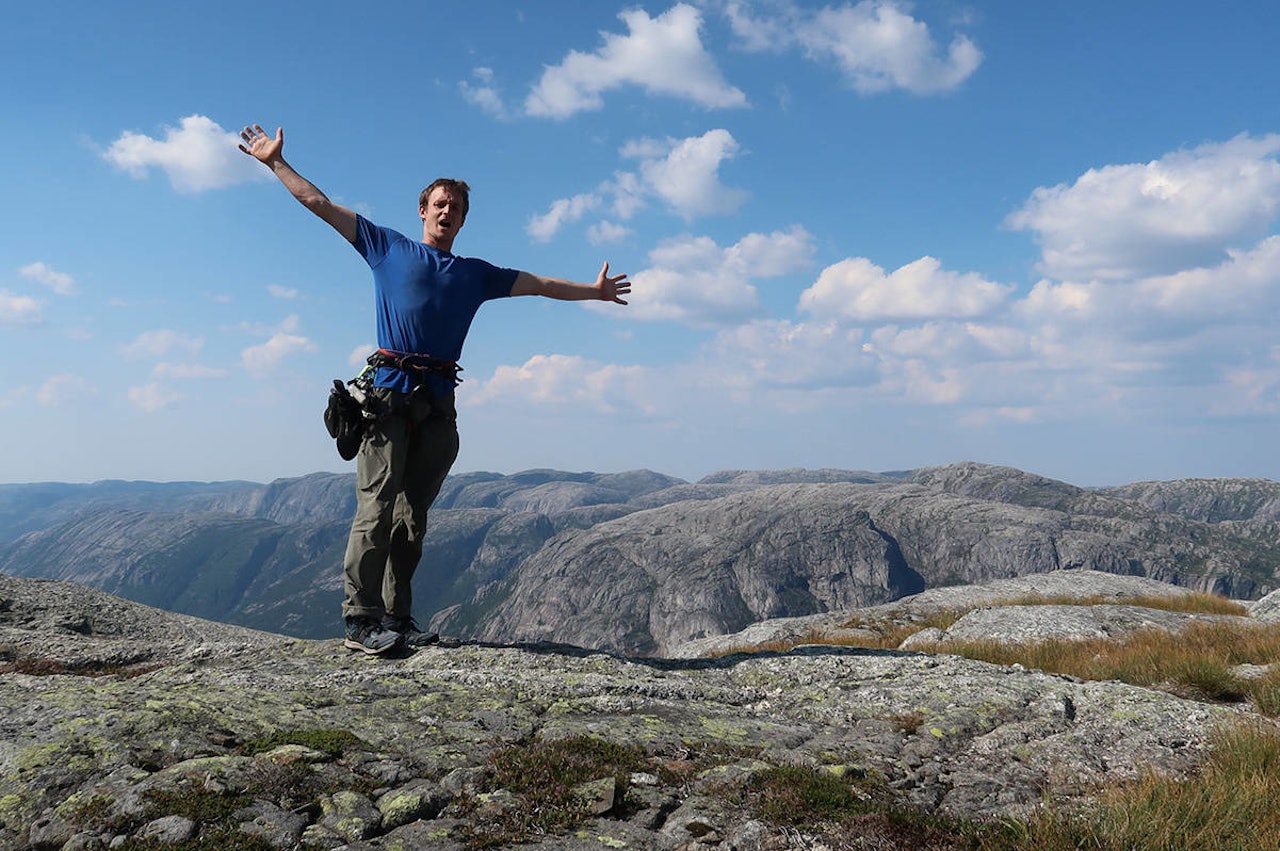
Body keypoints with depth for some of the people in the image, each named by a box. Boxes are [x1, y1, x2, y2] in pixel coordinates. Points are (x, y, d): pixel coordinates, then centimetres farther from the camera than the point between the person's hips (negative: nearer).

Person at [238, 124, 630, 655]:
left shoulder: (476, 274, 25)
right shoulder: (388, 248, 17)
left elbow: (541, 285, 33)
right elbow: (319, 203, 20)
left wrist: (594, 291, 36)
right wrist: (275, 162, 18)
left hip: (438, 403, 3)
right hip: (389, 392, -3)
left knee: (413, 515, 3)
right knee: (377, 508, -12)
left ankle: (397, 618, 7)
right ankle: (360, 620, -11)